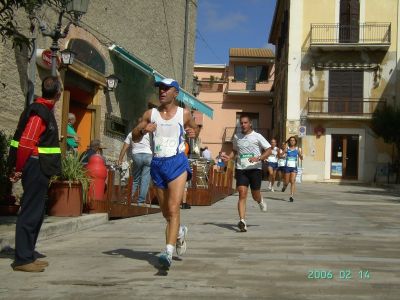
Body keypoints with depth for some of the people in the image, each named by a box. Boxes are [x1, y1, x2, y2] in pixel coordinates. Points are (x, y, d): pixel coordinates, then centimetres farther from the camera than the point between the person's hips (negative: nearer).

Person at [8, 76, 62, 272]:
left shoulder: (45, 110, 15)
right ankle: (22, 259, 0)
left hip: (40, 169, 10)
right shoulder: (39, 112, -15)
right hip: (36, 168, -10)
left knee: (36, 214, 14)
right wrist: (19, 169, -13)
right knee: (30, 214, -6)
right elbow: (25, 143, -21)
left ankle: (28, 255, 21)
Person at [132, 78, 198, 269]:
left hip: (177, 162, -3)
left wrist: (194, 133, -5)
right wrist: (143, 130, -11)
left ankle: (168, 252, -22)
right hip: (157, 164, 4)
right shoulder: (150, 114, 7)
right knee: (165, 212, 14)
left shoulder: (184, 114, 2)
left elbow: (195, 128, 19)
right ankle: (179, 232, 44)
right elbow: (135, 138, 11)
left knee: (173, 209, -17)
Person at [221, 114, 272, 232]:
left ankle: (260, 201, 46)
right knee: (242, 194, -12)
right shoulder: (236, 137, 9)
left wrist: (258, 158, -18)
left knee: (255, 195, 7)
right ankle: (242, 221, -17)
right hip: (240, 169, 2)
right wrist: (229, 157, 6)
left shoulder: (257, 136, -2)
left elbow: (269, 150, -3)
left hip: (255, 169, -2)